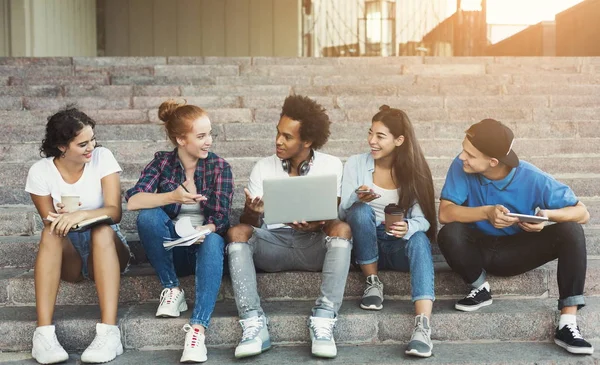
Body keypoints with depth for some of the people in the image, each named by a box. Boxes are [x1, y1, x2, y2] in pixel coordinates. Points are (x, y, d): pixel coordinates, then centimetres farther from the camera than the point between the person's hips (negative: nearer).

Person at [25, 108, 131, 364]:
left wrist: (81, 215, -38)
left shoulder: (102, 158, -9)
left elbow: (115, 211, -19)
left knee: (102, 230, -34)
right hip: (68, 257, 1)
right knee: (52, 232, -31)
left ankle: (109, 332, -45)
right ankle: (43, 333, -39)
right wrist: (61, 218, -26)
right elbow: (48, 224, -3)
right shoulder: (40, 172, -8)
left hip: (105, 248, 0)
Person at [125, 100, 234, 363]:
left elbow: (220, 219, -11)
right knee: (148, 215, -27)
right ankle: (172, 289, -12)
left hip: (204, 244, -1)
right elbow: (133, 201, -17)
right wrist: (172, 197, -32)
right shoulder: (162, 162, -2)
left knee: (213, 241, -36)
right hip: (172, 248, 1)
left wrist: (203, 231, -34)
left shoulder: (219, 166, -3)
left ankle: (198, 328, -46)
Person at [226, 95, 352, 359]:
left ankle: (323, 321, -36)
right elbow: (249, 224, 0)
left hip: (314, 244, -1)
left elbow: (332, 218, -6)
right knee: (237, 232, -26)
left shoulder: (331, 165, 2)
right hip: (272, 243, 1)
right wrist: (253, 213, -25)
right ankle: (254, 324, -36)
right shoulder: (263, 167, 6)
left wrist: (316, 225, -30)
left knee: (342, 229, -30)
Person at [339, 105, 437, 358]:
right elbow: (343, 213, -8)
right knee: (362, 210, -30)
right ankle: (372, 283, -15)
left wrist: (408, 228, -34)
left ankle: (423, 325, -50)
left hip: (401, 245, 0)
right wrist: (357, 200, -31)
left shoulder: (413, 169, -3)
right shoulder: (355, 164, -4)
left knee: (419, 239, -34)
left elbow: (423, 219, -9)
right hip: (365, 245, 0)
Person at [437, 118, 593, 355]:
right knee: (449, 234, -32)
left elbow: (582, 213, -16)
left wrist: (549, 215, -37)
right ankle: (480, 289, -2)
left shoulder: (533, 179, -21)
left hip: (518, 251, 0)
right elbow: (445, 213, -25)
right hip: (480, 249, 0)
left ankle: (567, 323, -25)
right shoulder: (461, 167, -19)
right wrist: (487, 212, -39)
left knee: (571, 231, -25)